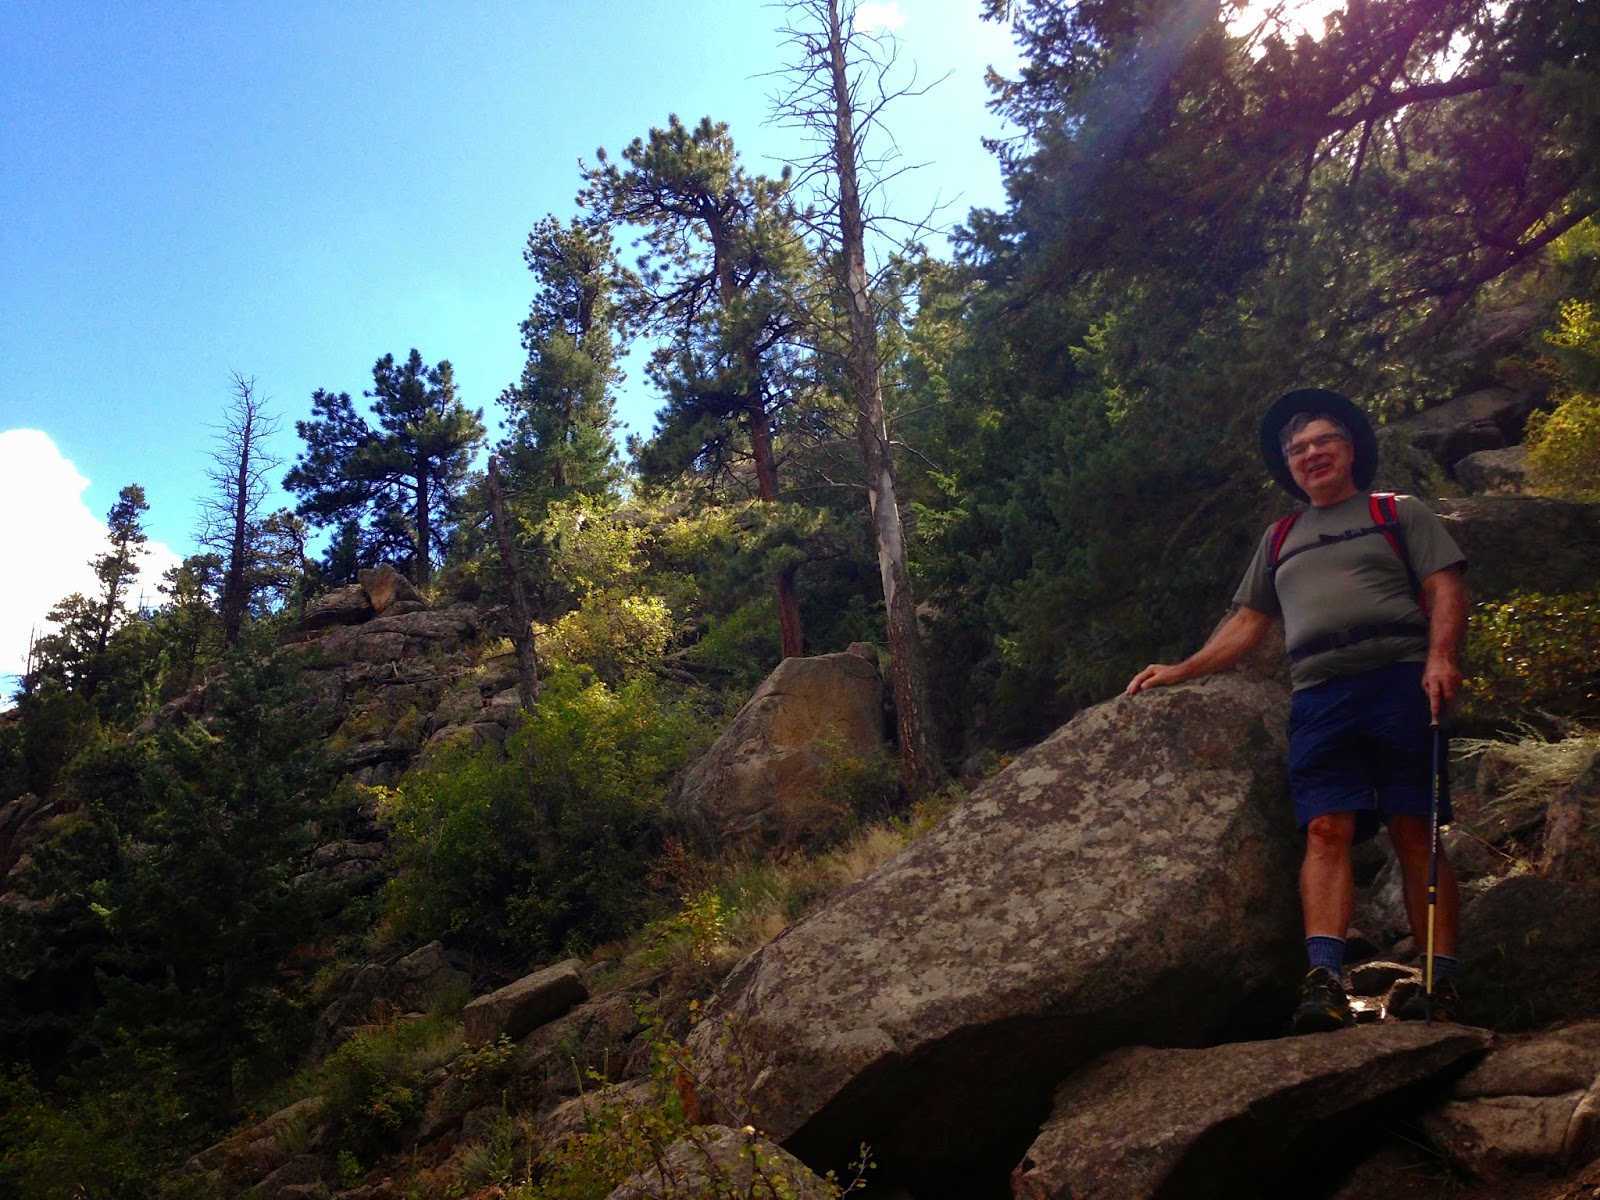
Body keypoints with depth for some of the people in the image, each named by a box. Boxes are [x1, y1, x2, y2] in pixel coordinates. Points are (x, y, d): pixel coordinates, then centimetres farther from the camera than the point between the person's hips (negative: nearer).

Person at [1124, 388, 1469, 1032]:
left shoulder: (1399, 512, 16)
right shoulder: (1281, 539, 28)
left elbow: (1445, 589, 5)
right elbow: (1248, 623, 26)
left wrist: (1441, 658, -13)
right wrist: (1180, 670, 16)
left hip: (1398, 682, -3)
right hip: (1317, 698, 3)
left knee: (1416, 836, -7)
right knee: (1326, 832, -13)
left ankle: (1442, 986, -7)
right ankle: (1324, 980, -25)